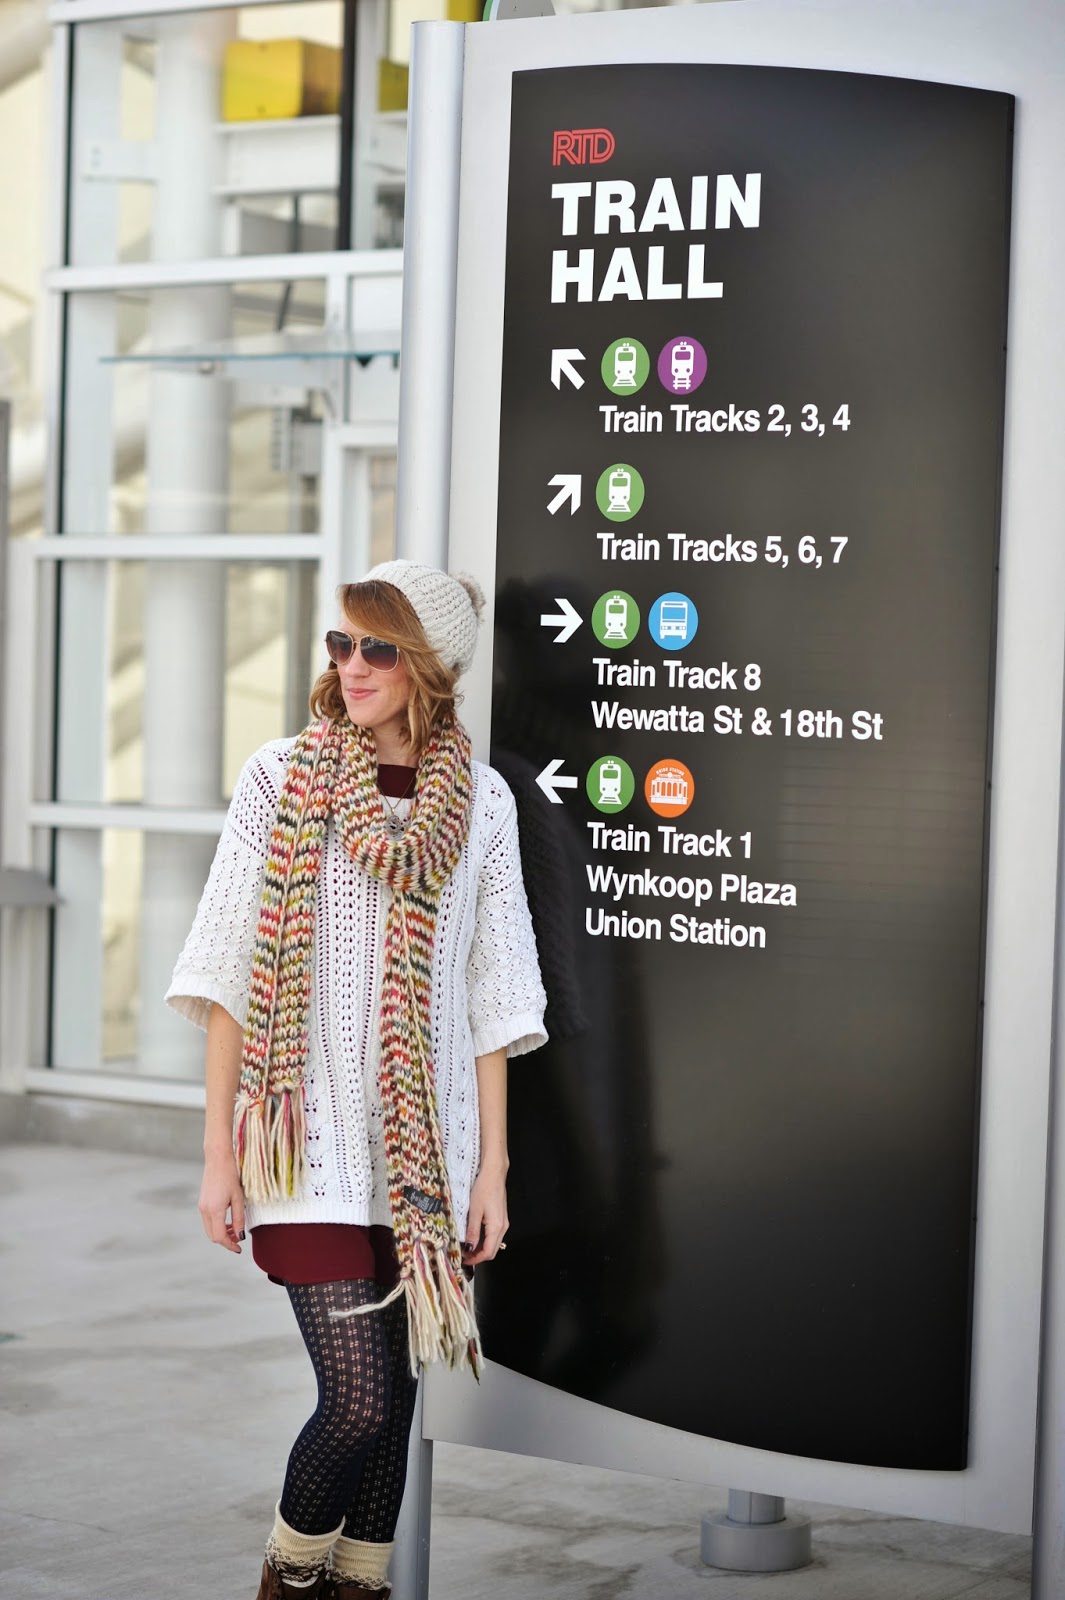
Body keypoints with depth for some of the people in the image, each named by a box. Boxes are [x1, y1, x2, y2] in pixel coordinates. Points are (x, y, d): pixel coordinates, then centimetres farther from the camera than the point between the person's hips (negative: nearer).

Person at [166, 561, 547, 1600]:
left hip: (428, 1151, 3)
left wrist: (491, 1169, 5)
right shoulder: (281, 779, -1)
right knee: (360, 1403, -10)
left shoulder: (479, 803, 5)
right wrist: (218, 1153, -5)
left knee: (391, 1399, 7)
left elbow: (489, 1003, 8)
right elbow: (231, 979, -2)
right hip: (314, 1134, -3)